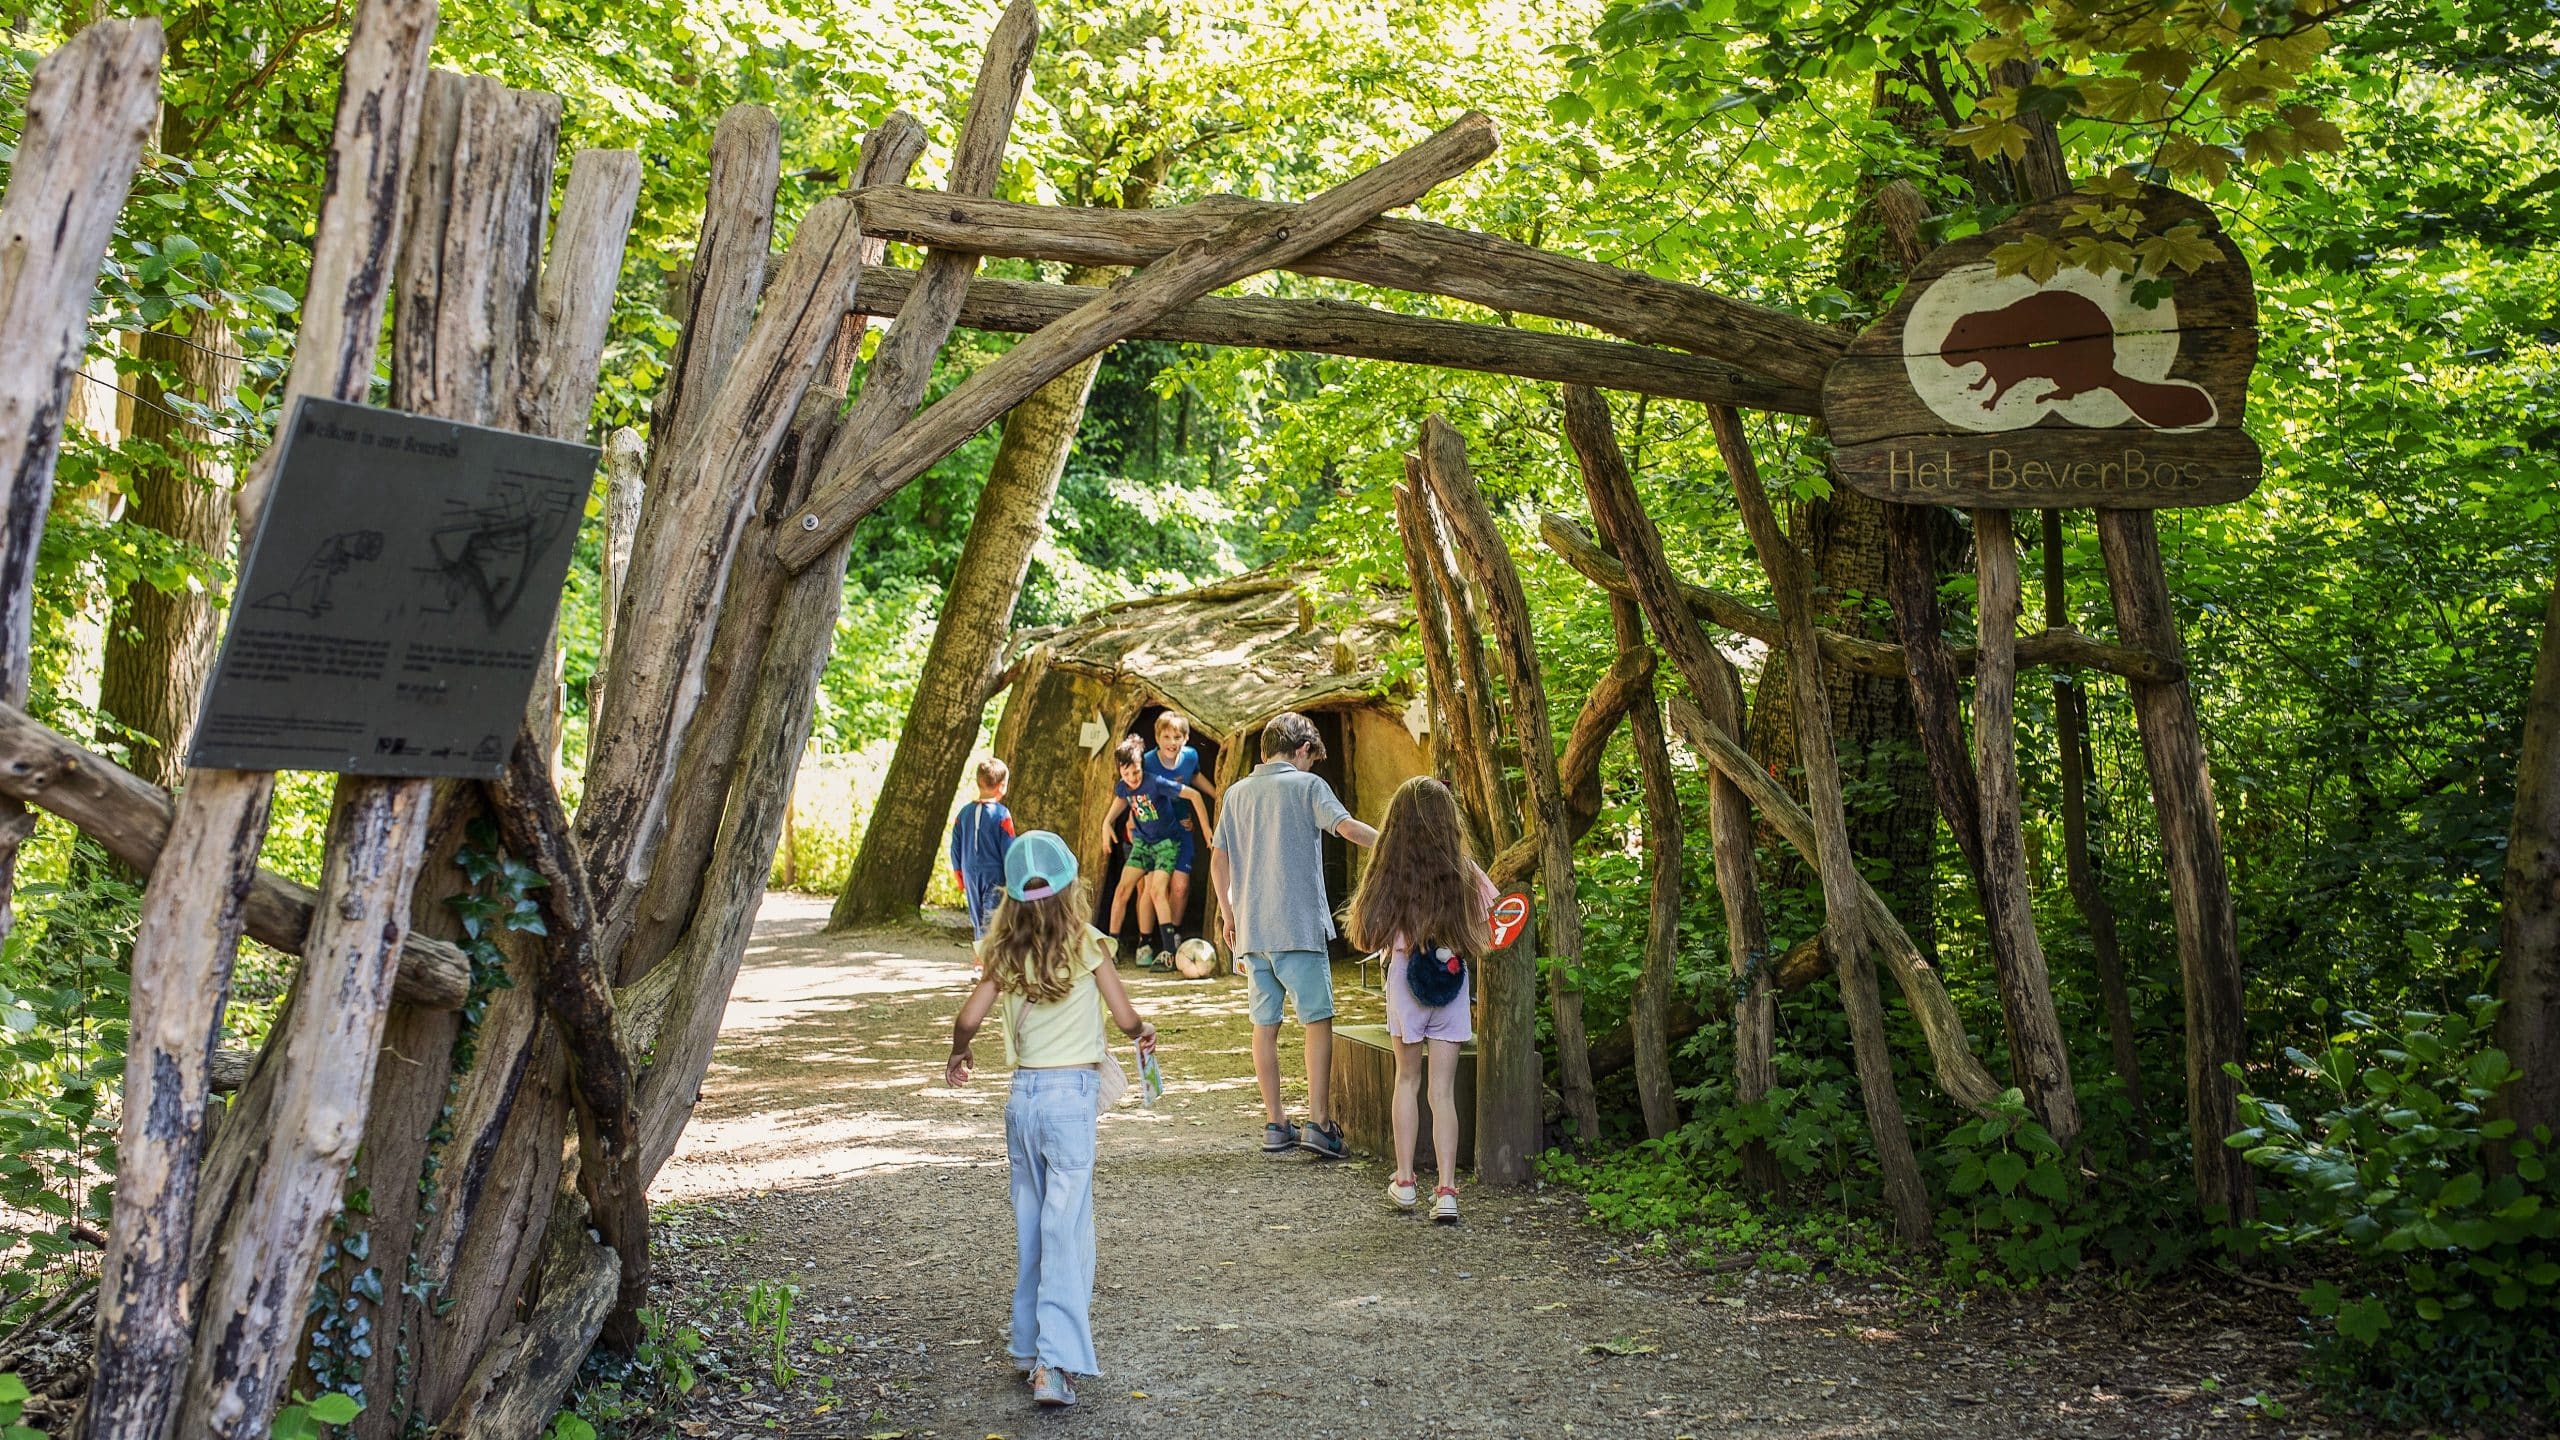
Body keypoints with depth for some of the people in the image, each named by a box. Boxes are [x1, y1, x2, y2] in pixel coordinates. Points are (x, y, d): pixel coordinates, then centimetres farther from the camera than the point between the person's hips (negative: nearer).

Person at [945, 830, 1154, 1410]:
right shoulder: (1086, 945, -8)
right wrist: (1144, 1032, 17)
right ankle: (1055, 1361, -11)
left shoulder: (1005, 953, 1)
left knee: (1030, 1223, 16)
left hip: (1023, 1095, 4)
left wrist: (958, 1056, 20)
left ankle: (1028, 1345, 25)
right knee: (1066, 1228, -4)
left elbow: (969, 1017, -1)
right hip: (1073, 1092, -4)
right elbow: (1126, 1017, -5)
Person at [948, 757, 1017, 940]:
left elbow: (955, 848, 9)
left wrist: (960, 880, 19)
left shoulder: (964, 812, 3)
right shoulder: (1001, 814, -12)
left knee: (977, 920, 16)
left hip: (971, 875, 5)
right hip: (995, 875, -5)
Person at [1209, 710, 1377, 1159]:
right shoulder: (1307, 785, -2)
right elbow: (1347, 827, -16)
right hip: (1299, 925, -5)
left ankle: (1276, 1125, 12)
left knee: (1265, 1026, 9)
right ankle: (1318, 1123, -7)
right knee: (1317, 1021, 0)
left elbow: (1218, 859, 12)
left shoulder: (1237, 792, 13)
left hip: (1250, 930, 5)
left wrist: (1228, 914, 21)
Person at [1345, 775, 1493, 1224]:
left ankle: (1404, 1182, 19)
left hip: (1405, 979, 0)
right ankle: (1446, 1191, -2)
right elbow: (1485, 940, -1)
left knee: (1407, 1079, 18)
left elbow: (1368, 936, -5)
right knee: (1443, 1090, 5)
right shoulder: (1464, 872, -5)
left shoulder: (1390, 871, -7)